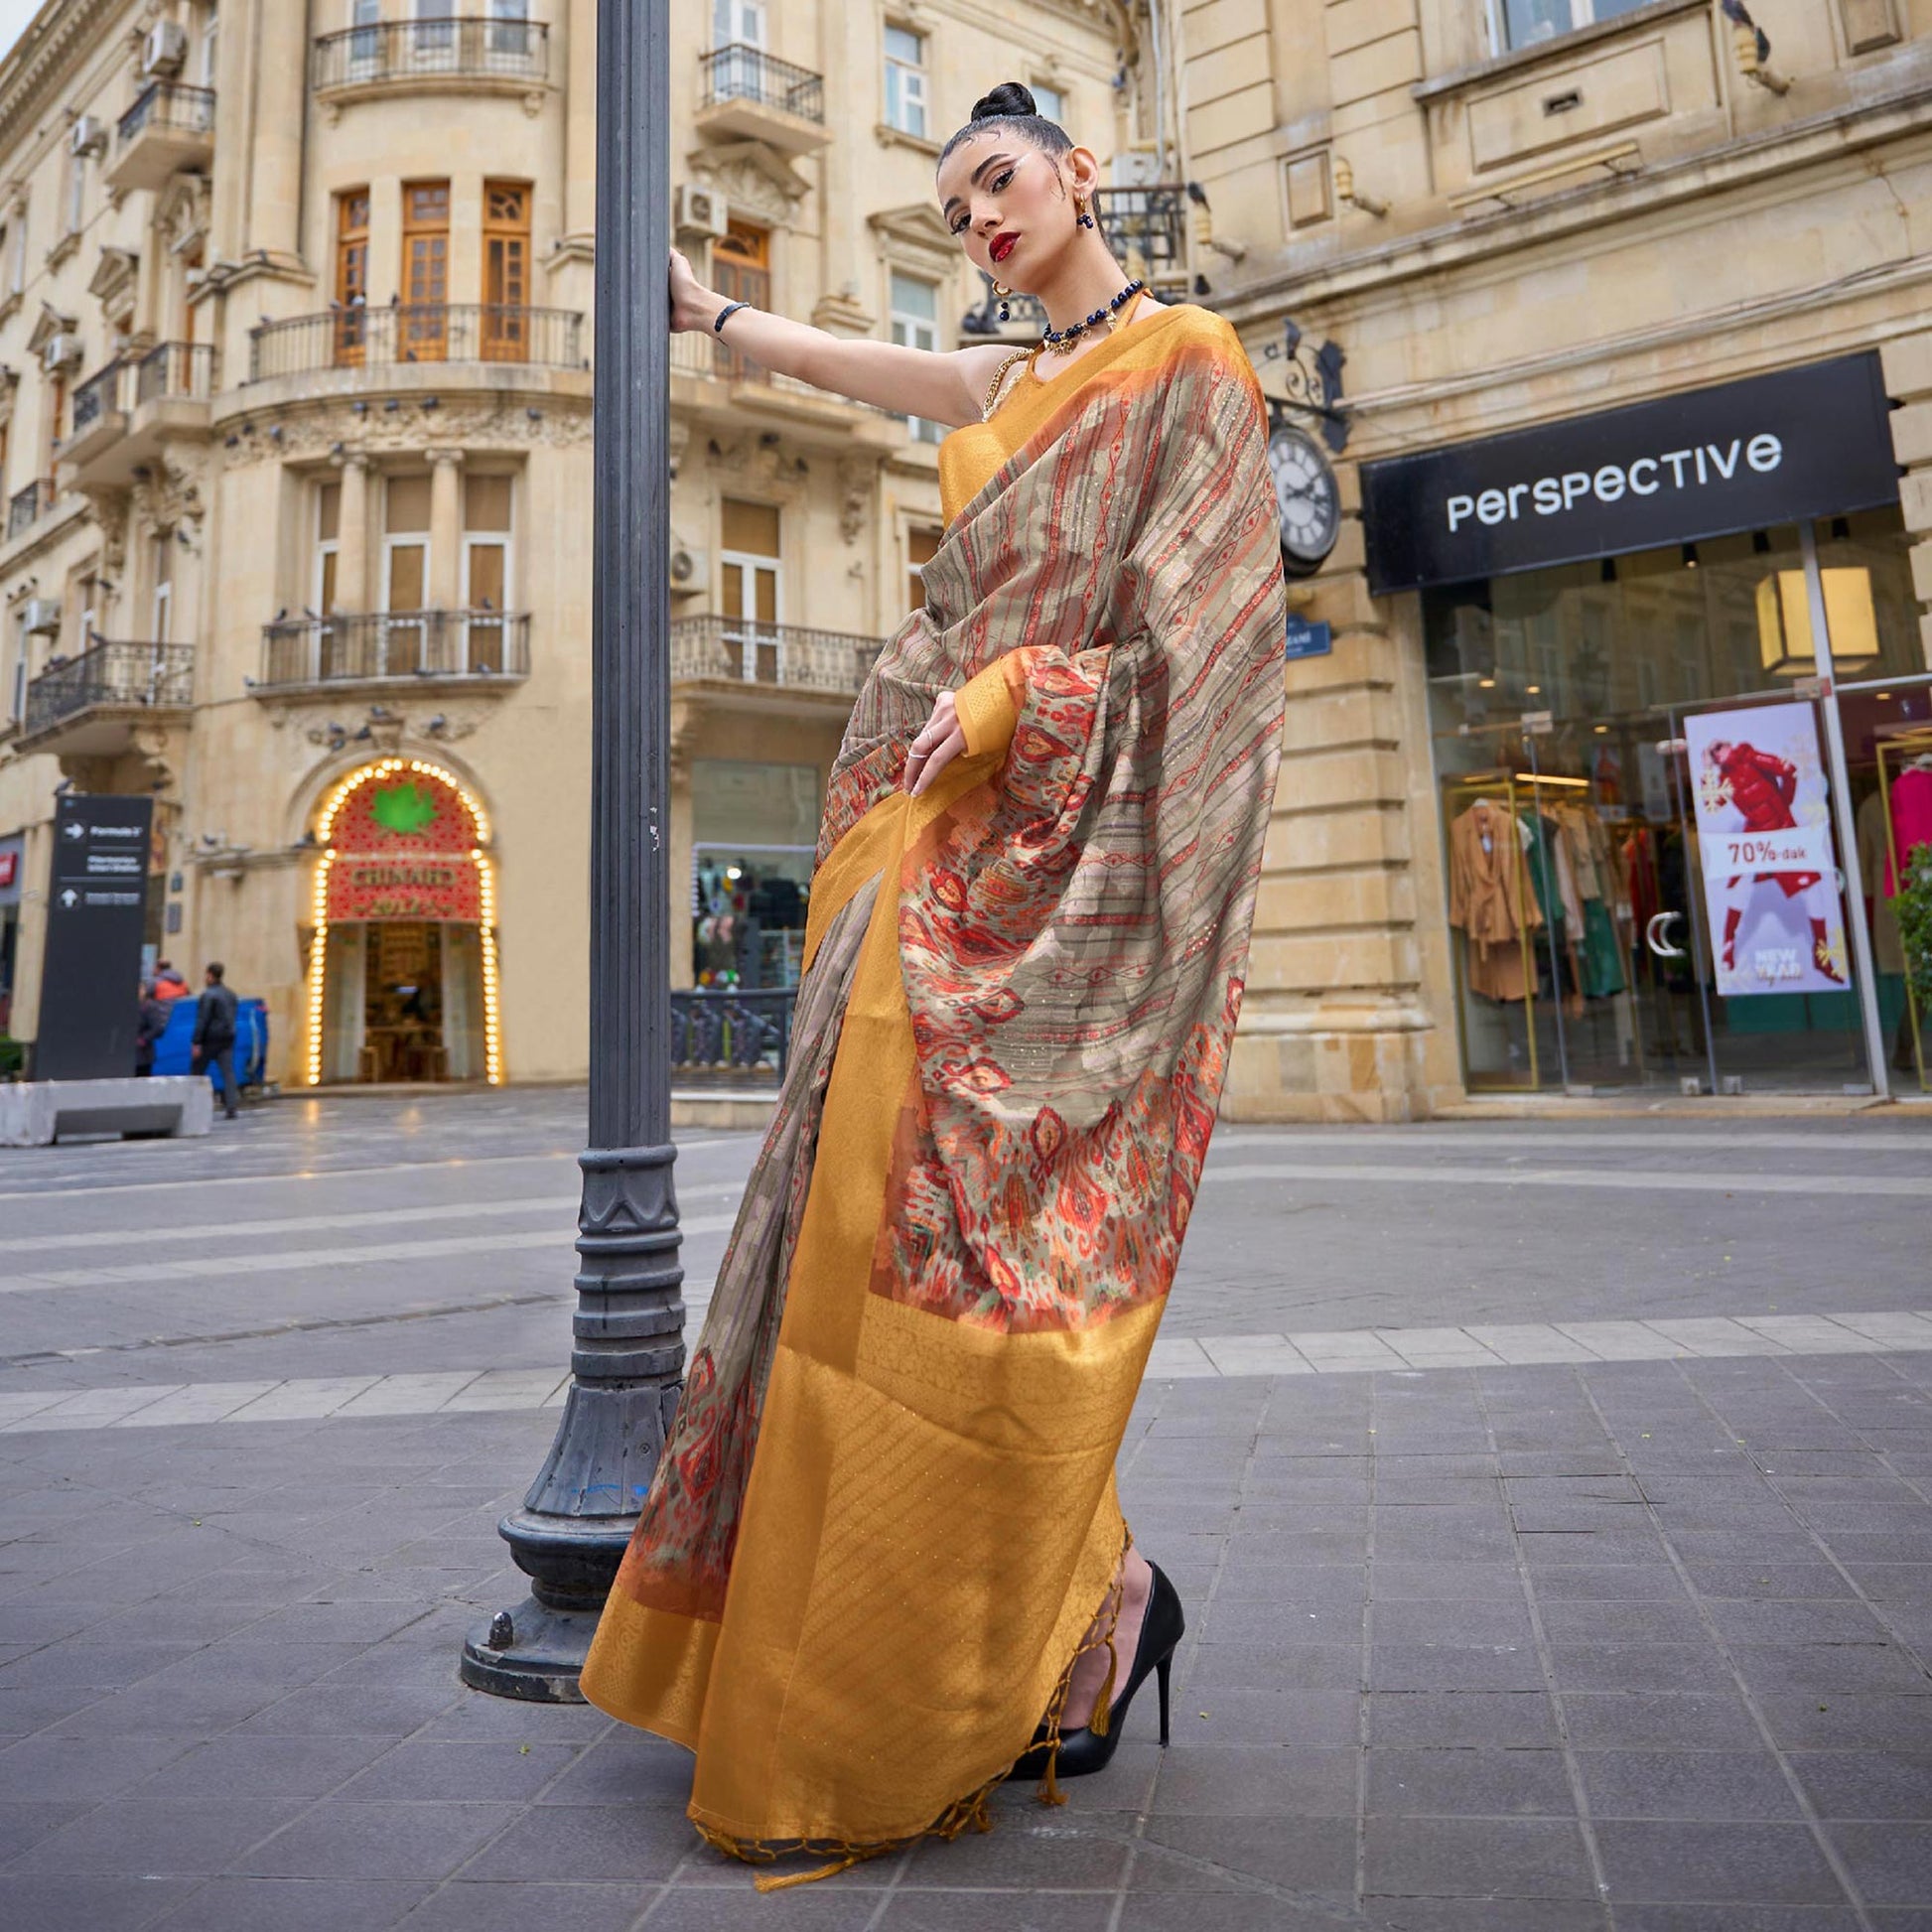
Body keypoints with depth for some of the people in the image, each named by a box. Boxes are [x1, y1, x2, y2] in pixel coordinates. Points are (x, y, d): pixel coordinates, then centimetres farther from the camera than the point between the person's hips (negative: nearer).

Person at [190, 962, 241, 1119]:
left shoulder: (208, 995, -12)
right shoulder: (230, 993, 12)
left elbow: (202, 1020, -15)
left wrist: (197, 1043, -15)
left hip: (210, 1039, -6)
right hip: (227, 1038, 6)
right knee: (228, 1071, -1)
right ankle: (231, 1107, -9)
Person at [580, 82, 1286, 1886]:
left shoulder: (1187, 360, 5)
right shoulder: (1012, 382, 27)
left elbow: (1187, 620, -7)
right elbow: (848, 362, 43)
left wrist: (1019, 696, -14)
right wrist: (712, 313, 55)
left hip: (1077, 858, -7)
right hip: (953, 857, 8)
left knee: (979, 1243, -14)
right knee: (881, 1218, 2)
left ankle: (1099, 1604, 7)